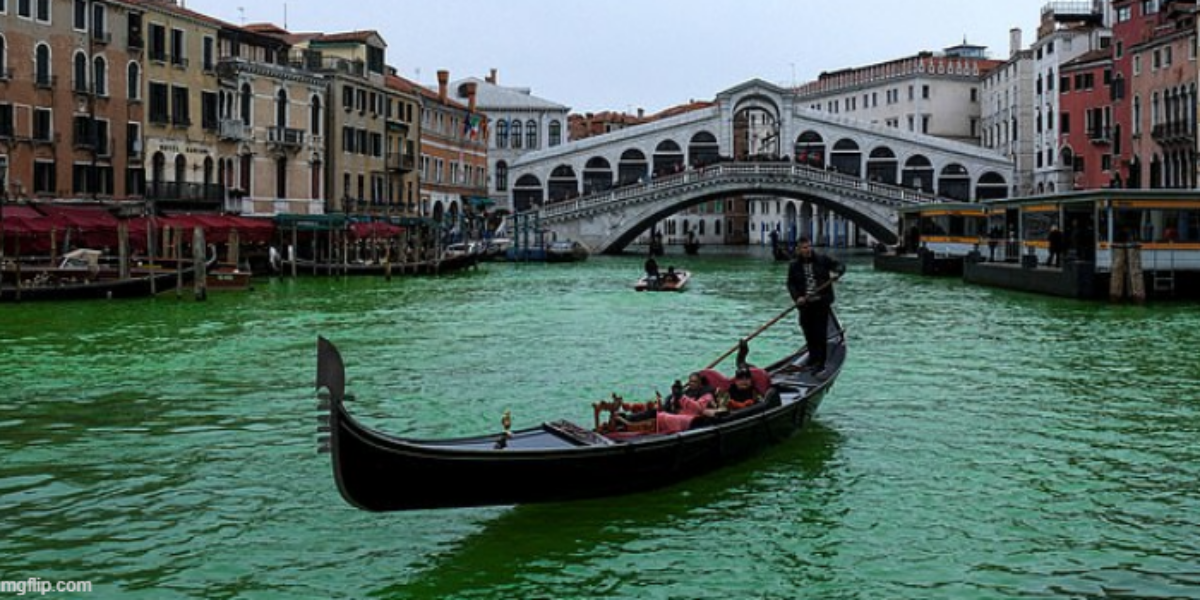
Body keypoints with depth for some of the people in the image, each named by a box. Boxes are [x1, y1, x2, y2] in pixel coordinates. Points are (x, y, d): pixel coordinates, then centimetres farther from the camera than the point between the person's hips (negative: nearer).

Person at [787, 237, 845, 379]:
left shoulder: (822, 260, 2)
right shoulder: (794, 266, 5)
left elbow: (840, 266, 8)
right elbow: (791, 284, 4)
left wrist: (836, 273, -15)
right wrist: (797, 297, -12)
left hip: (821, 302, -3)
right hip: (805, 304, 3)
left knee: (821, 334, -8)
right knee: (809, 334, 11)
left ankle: (821, 366, -9)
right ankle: (813, 360, 29)